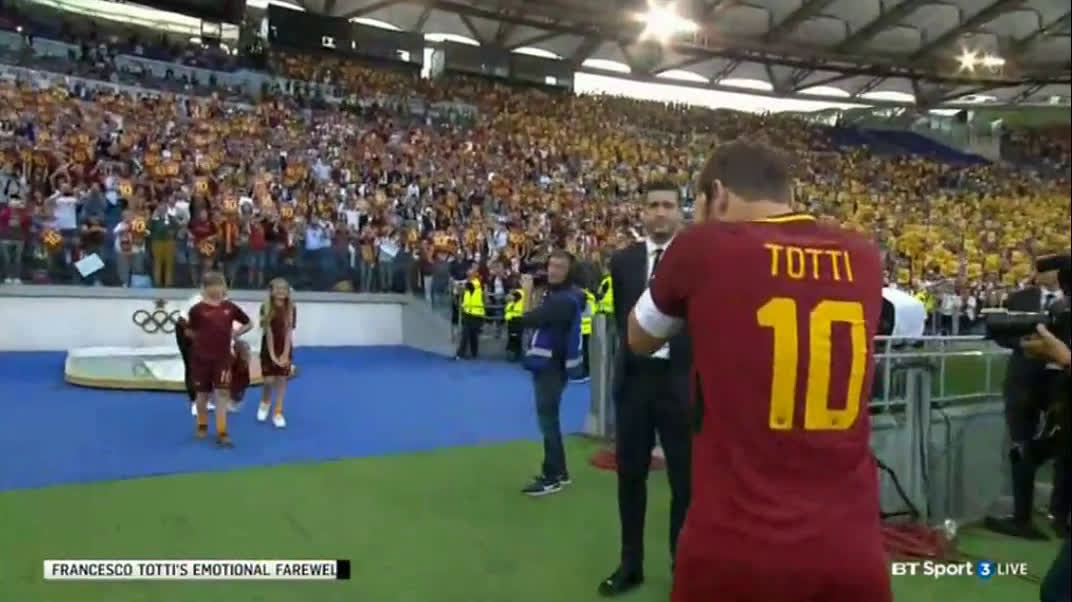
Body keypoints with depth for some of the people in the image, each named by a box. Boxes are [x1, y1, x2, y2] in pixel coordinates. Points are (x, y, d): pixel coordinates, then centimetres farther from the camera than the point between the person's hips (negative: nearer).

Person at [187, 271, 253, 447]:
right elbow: (189, 332, 0)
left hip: (223, 357, 1)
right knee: (203, 393, 13)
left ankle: (222, 433, 2)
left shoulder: (230, 307, -2)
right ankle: (202, 426, 35)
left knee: (223, 394, -3)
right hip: (202, 357, -1)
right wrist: (203, 337, -4)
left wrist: (235, 334, 2)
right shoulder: (197, 309, -9)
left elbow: (248, 324, 9)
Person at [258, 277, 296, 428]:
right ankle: (265, 403, 28)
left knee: (281, 380, 3)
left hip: (285, 349, 1)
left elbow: (289, 332, -8)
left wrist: (285, 354, -12)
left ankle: (278, 413, 12)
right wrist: (272, 354, -16)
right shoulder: (266, 308, -11)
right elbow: (268, 332, -13)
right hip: (268, 348, -1)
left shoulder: (291, 309, -7)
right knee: (269, 380, -4)